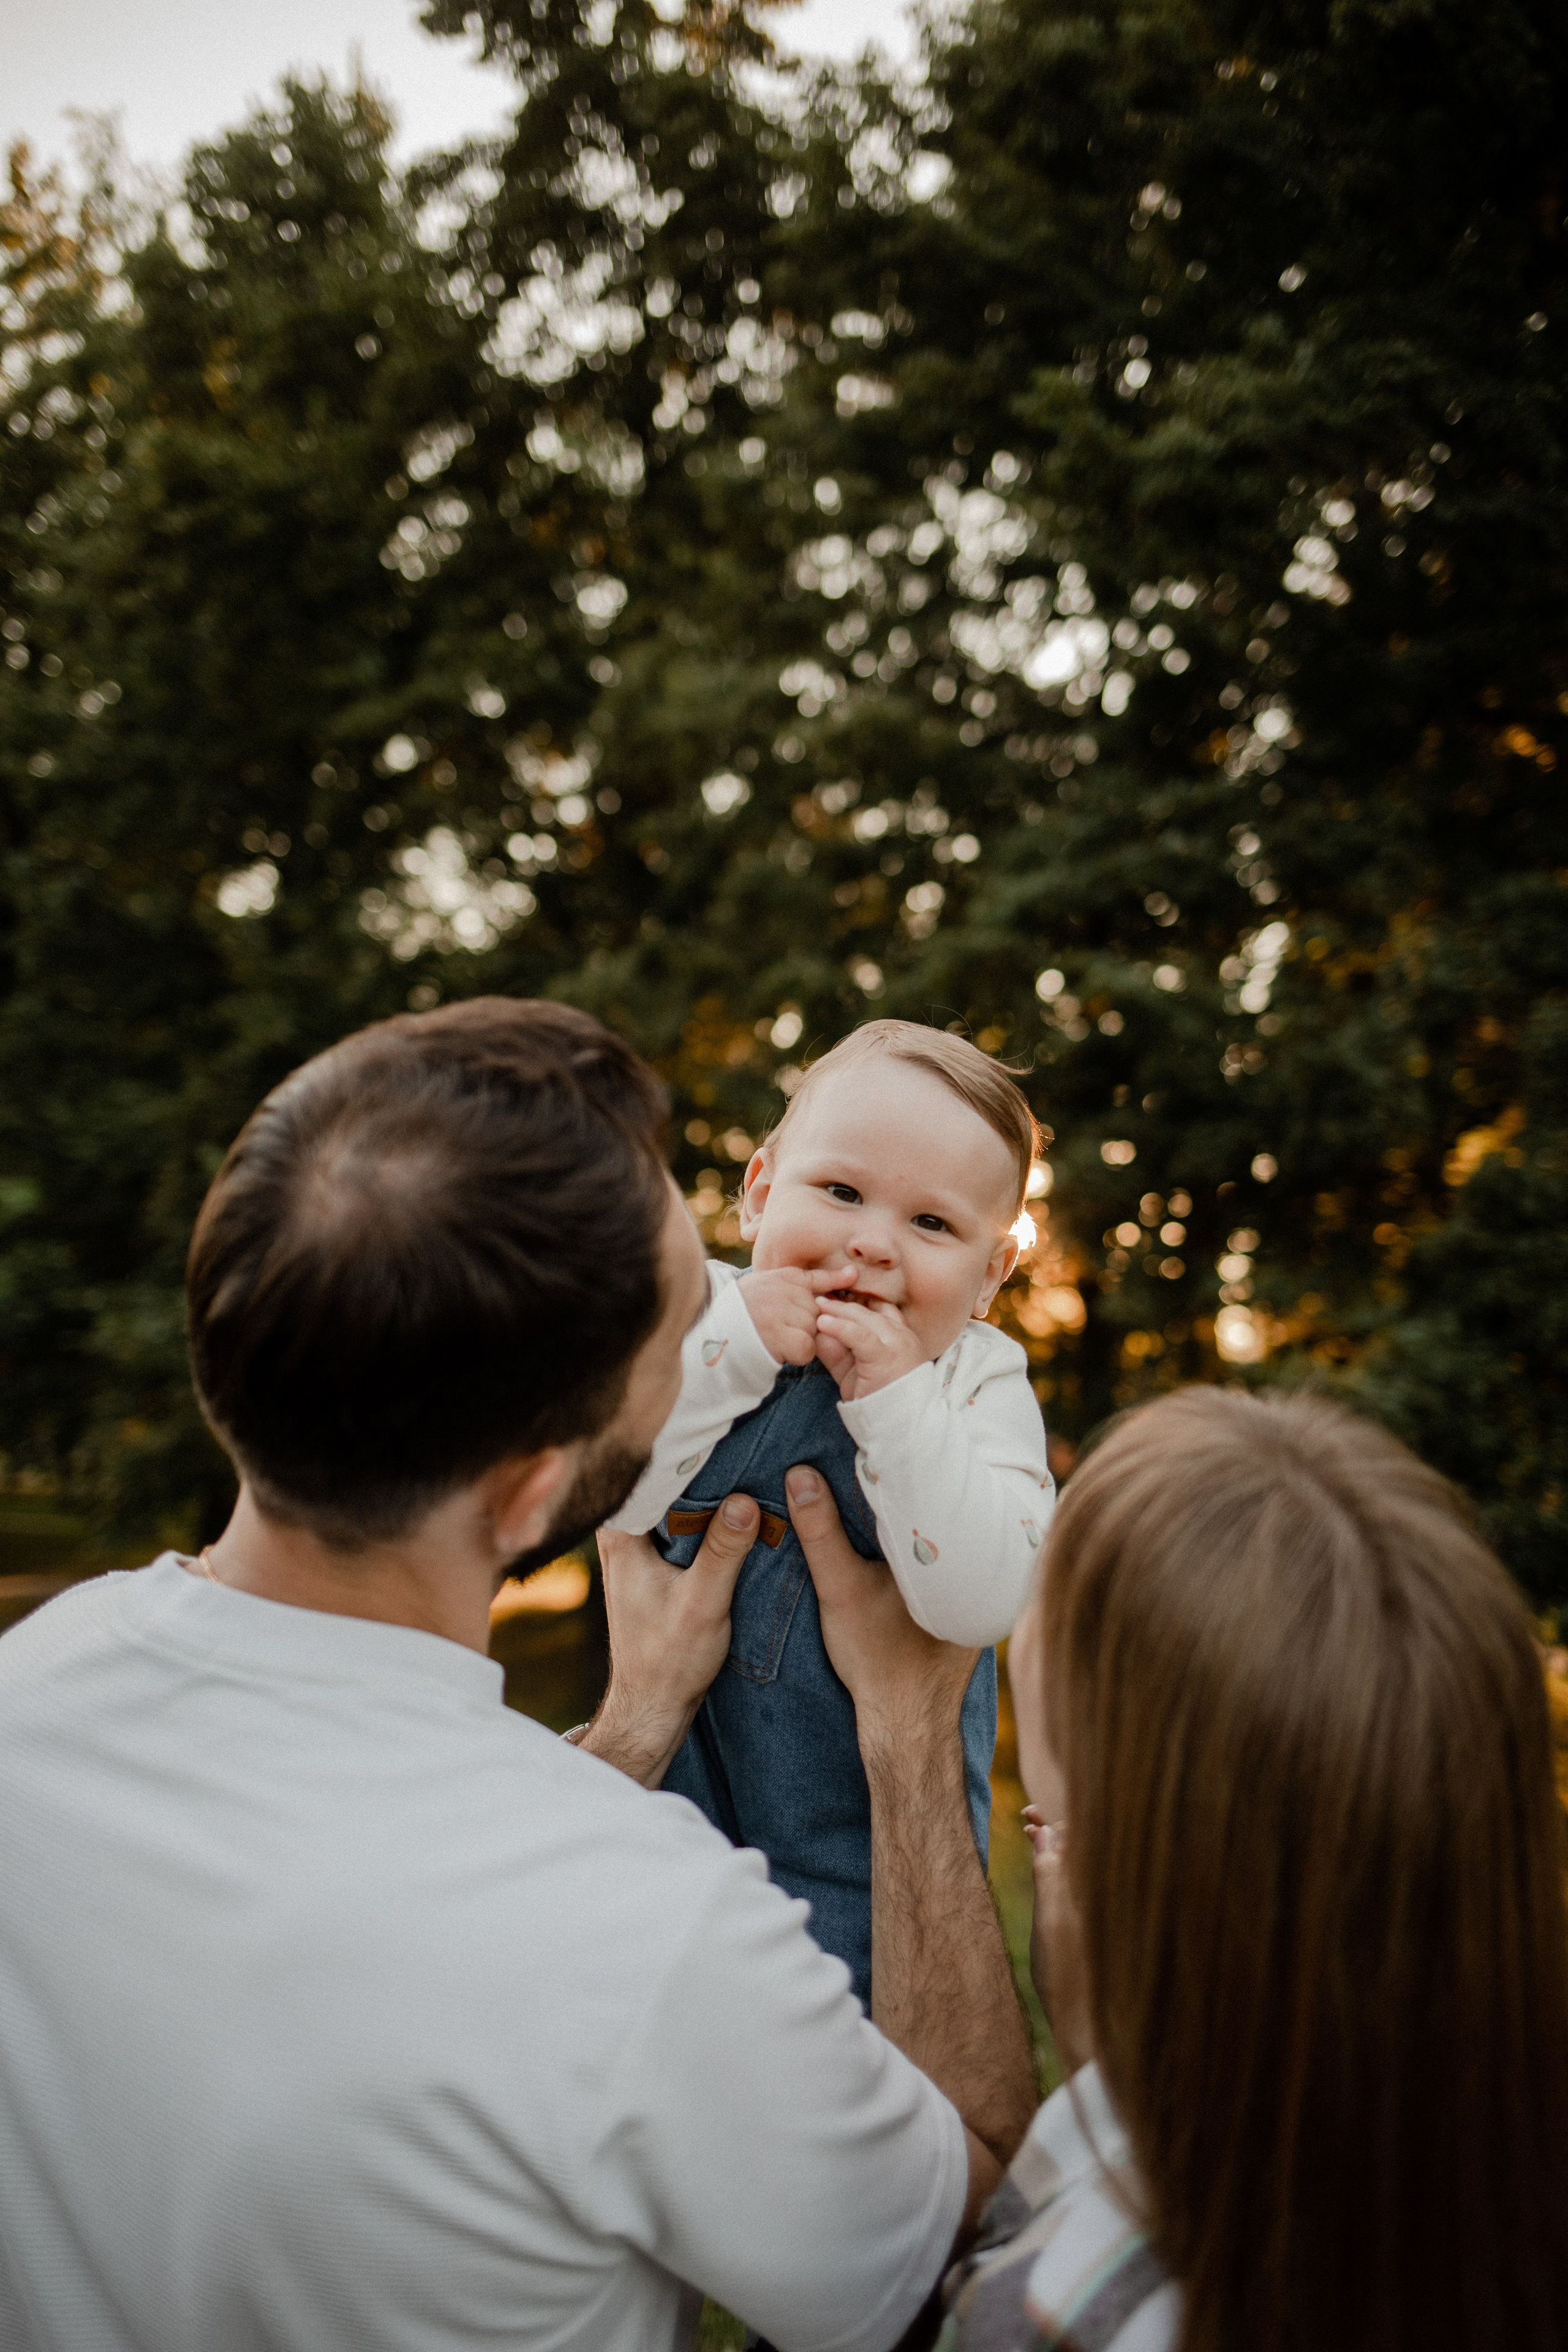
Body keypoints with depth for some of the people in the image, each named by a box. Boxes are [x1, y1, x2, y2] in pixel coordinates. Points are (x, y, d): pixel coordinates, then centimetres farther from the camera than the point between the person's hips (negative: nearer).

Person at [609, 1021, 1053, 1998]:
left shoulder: (980, 1388, -14)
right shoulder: (701, 1311, -9)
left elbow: (982, 1603, -28)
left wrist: (895, 1396, -32)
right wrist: (731, 1343, -27)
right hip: (679, 1763, 2)